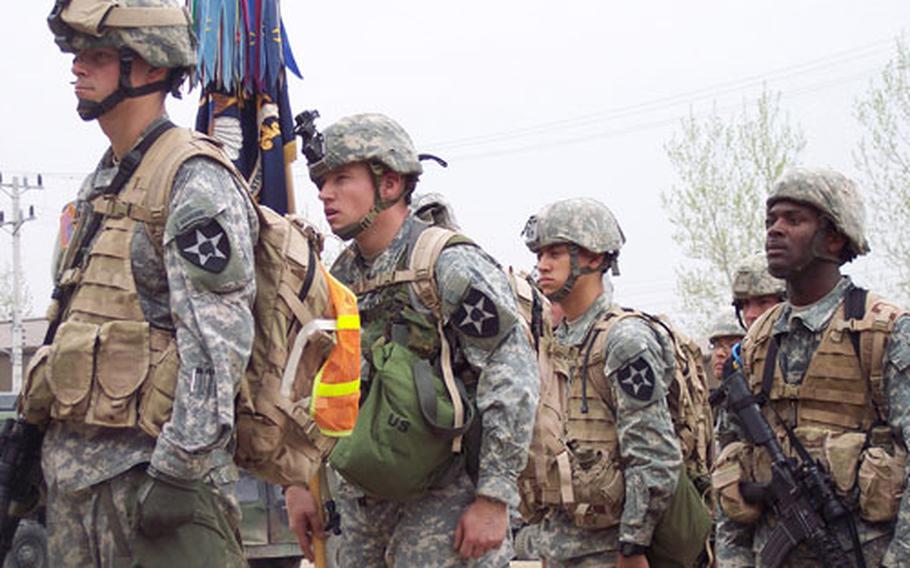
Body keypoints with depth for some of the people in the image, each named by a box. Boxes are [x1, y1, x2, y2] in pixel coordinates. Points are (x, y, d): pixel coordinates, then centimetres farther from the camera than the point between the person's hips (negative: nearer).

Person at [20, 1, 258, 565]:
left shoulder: (194, 181, -11)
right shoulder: (100, 185, 18)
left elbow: (216, 343, -19)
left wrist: (180, 471, -23)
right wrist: (34, 434, 23)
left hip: (150, 468, -9)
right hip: (73, 465, 9)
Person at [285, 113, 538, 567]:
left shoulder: (450, 266, -13)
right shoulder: (340, 278, 10)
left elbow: (514, 380, -17)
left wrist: (494, 500, -18)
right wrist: (300, 482, 11)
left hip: (447, 497, -7)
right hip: (363, 501, 7)